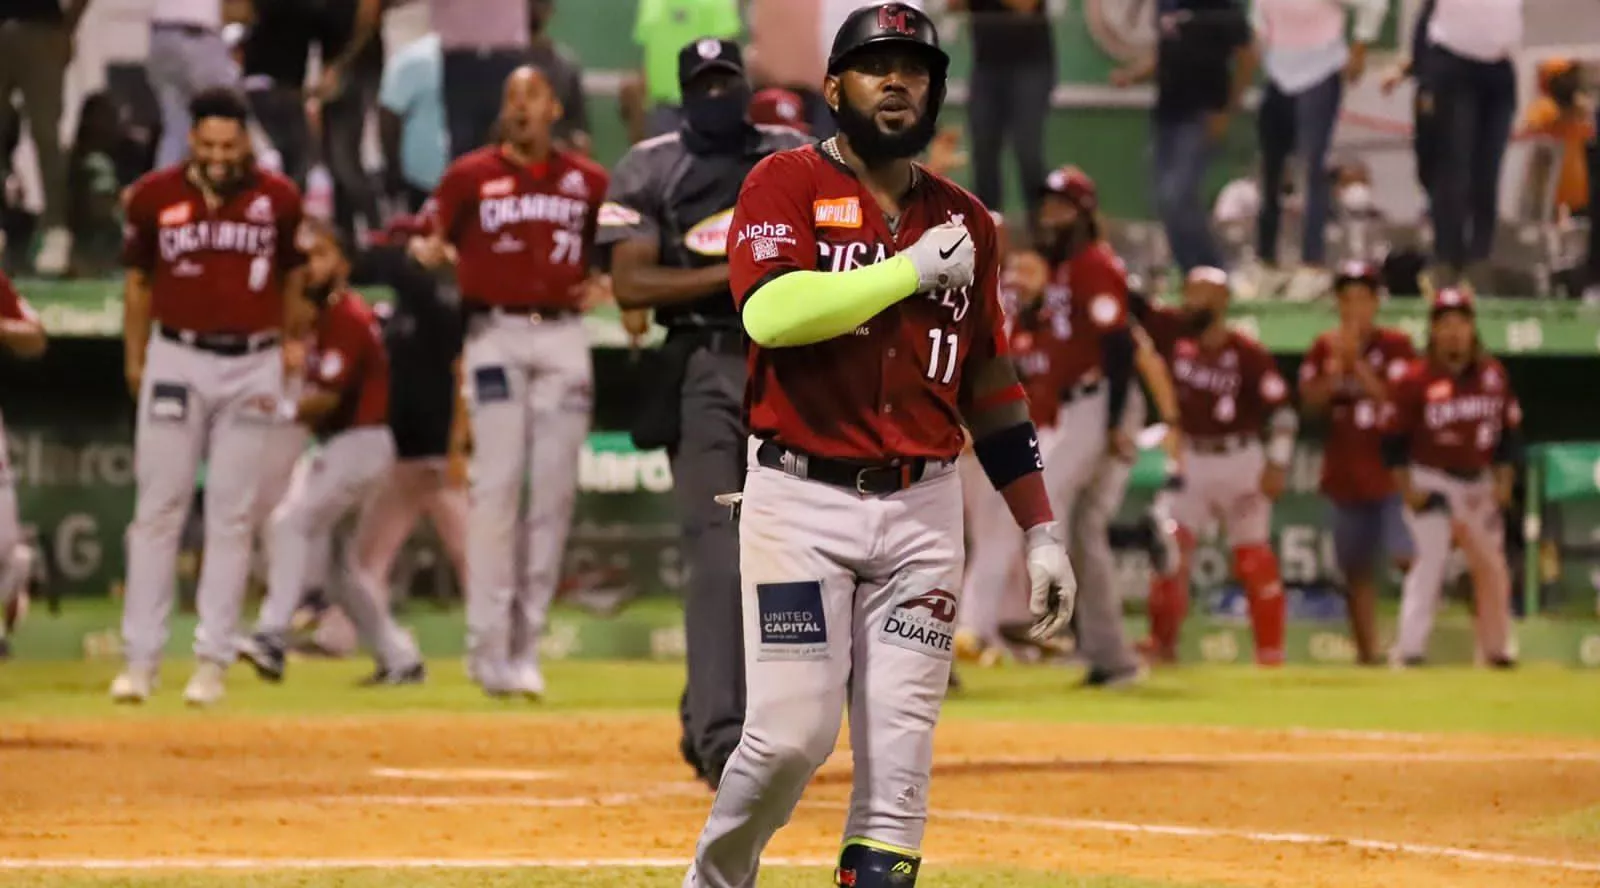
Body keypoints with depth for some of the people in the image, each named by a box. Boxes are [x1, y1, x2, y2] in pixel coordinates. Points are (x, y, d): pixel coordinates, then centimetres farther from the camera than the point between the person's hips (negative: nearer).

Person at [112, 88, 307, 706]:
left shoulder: (277, 198, -1)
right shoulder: (155, 197, -2)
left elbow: (293, 273, 12)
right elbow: (138, 278, 9)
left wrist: (289, 347, 12)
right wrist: (134, 359, 8)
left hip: (253, 365, 0)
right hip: (177, 359, 0)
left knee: (232, 515, 2)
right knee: (157, 509, -1)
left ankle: (213, 661, 5)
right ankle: (140, 658, 2)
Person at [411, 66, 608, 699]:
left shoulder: (588, 182, 10)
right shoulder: (471, 176, 3)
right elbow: (432, 244, 1)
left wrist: (600, 285, 1)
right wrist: (428, 249, -21)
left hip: (563, 336, 3)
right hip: (496, 335, -3)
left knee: (555, 493, 2)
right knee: (497, 486, -9)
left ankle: (526, 646, 9)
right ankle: (489, 649, -7)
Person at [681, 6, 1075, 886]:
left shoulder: (963, 220, 14)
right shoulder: (787, 184, -1)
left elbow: (991, 385, 18)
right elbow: (771, 313, -20)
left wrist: (1040, 528, 13)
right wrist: (913, 269, -16)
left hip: (921, 509, 4)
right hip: (800, 499, -4)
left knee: (899, 746, -2)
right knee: (792, 733, -10)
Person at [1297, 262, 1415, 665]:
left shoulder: (1396, 345, -2)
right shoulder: (1324, 348, 8)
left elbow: (1395, 398, -14)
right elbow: (1310, 402, -1)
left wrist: (1358, 362, -17)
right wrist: (1337, 364, -13)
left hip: (1390, 470, -4)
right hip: (1345, 474, 4)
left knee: (1407, 555, -17)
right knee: (1357, 568, 7)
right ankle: (1366, 651, 13)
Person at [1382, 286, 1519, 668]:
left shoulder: (1494, 375, 3)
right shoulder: (1417, 379, -10)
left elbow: (1509, 432, 10)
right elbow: (1394, 439, -8)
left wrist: (1503, 483, 2)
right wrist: (1407, 489, -14)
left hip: (1479, 484, 5)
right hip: (1431, 484, -5)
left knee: (1492, 568, 11)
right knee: (1430, 559, -16)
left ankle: (1495, 648, 23)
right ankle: (1410, 648, -18)